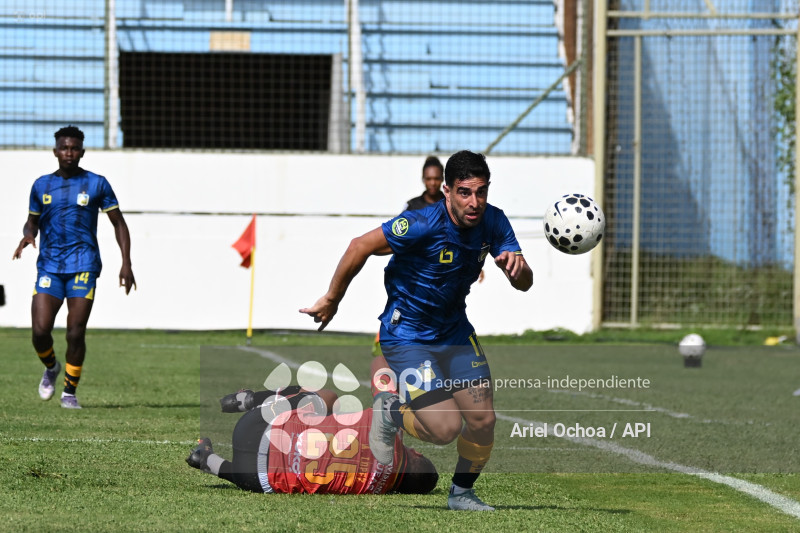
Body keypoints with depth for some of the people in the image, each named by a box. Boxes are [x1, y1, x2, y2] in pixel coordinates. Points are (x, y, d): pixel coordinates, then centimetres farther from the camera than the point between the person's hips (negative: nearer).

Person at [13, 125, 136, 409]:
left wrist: (126, 263, -2)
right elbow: (32, 221, 22)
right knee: (40, 330, -9)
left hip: (83, 267, -2)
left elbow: (118, 223, 7)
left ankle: (69, 392, 7)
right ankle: (51, 368, 23)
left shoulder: (96, 184, 3)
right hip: (49, 266, 2)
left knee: (76, 333, -9)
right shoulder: (41, 186, 10)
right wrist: (28, 234, -4)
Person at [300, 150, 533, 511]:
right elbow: (360, 246, -19)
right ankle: (390, 410, 16)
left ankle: (462, 493, 25)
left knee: (483, 420, -1)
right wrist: (331, 300, -11)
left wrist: (517, 266, -30)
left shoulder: (492, 221, -9)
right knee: (445, 428, -15)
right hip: (407, 333, -6)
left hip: (454, 329, 6)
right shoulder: (422, 224, -28)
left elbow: (524, 284, -5)